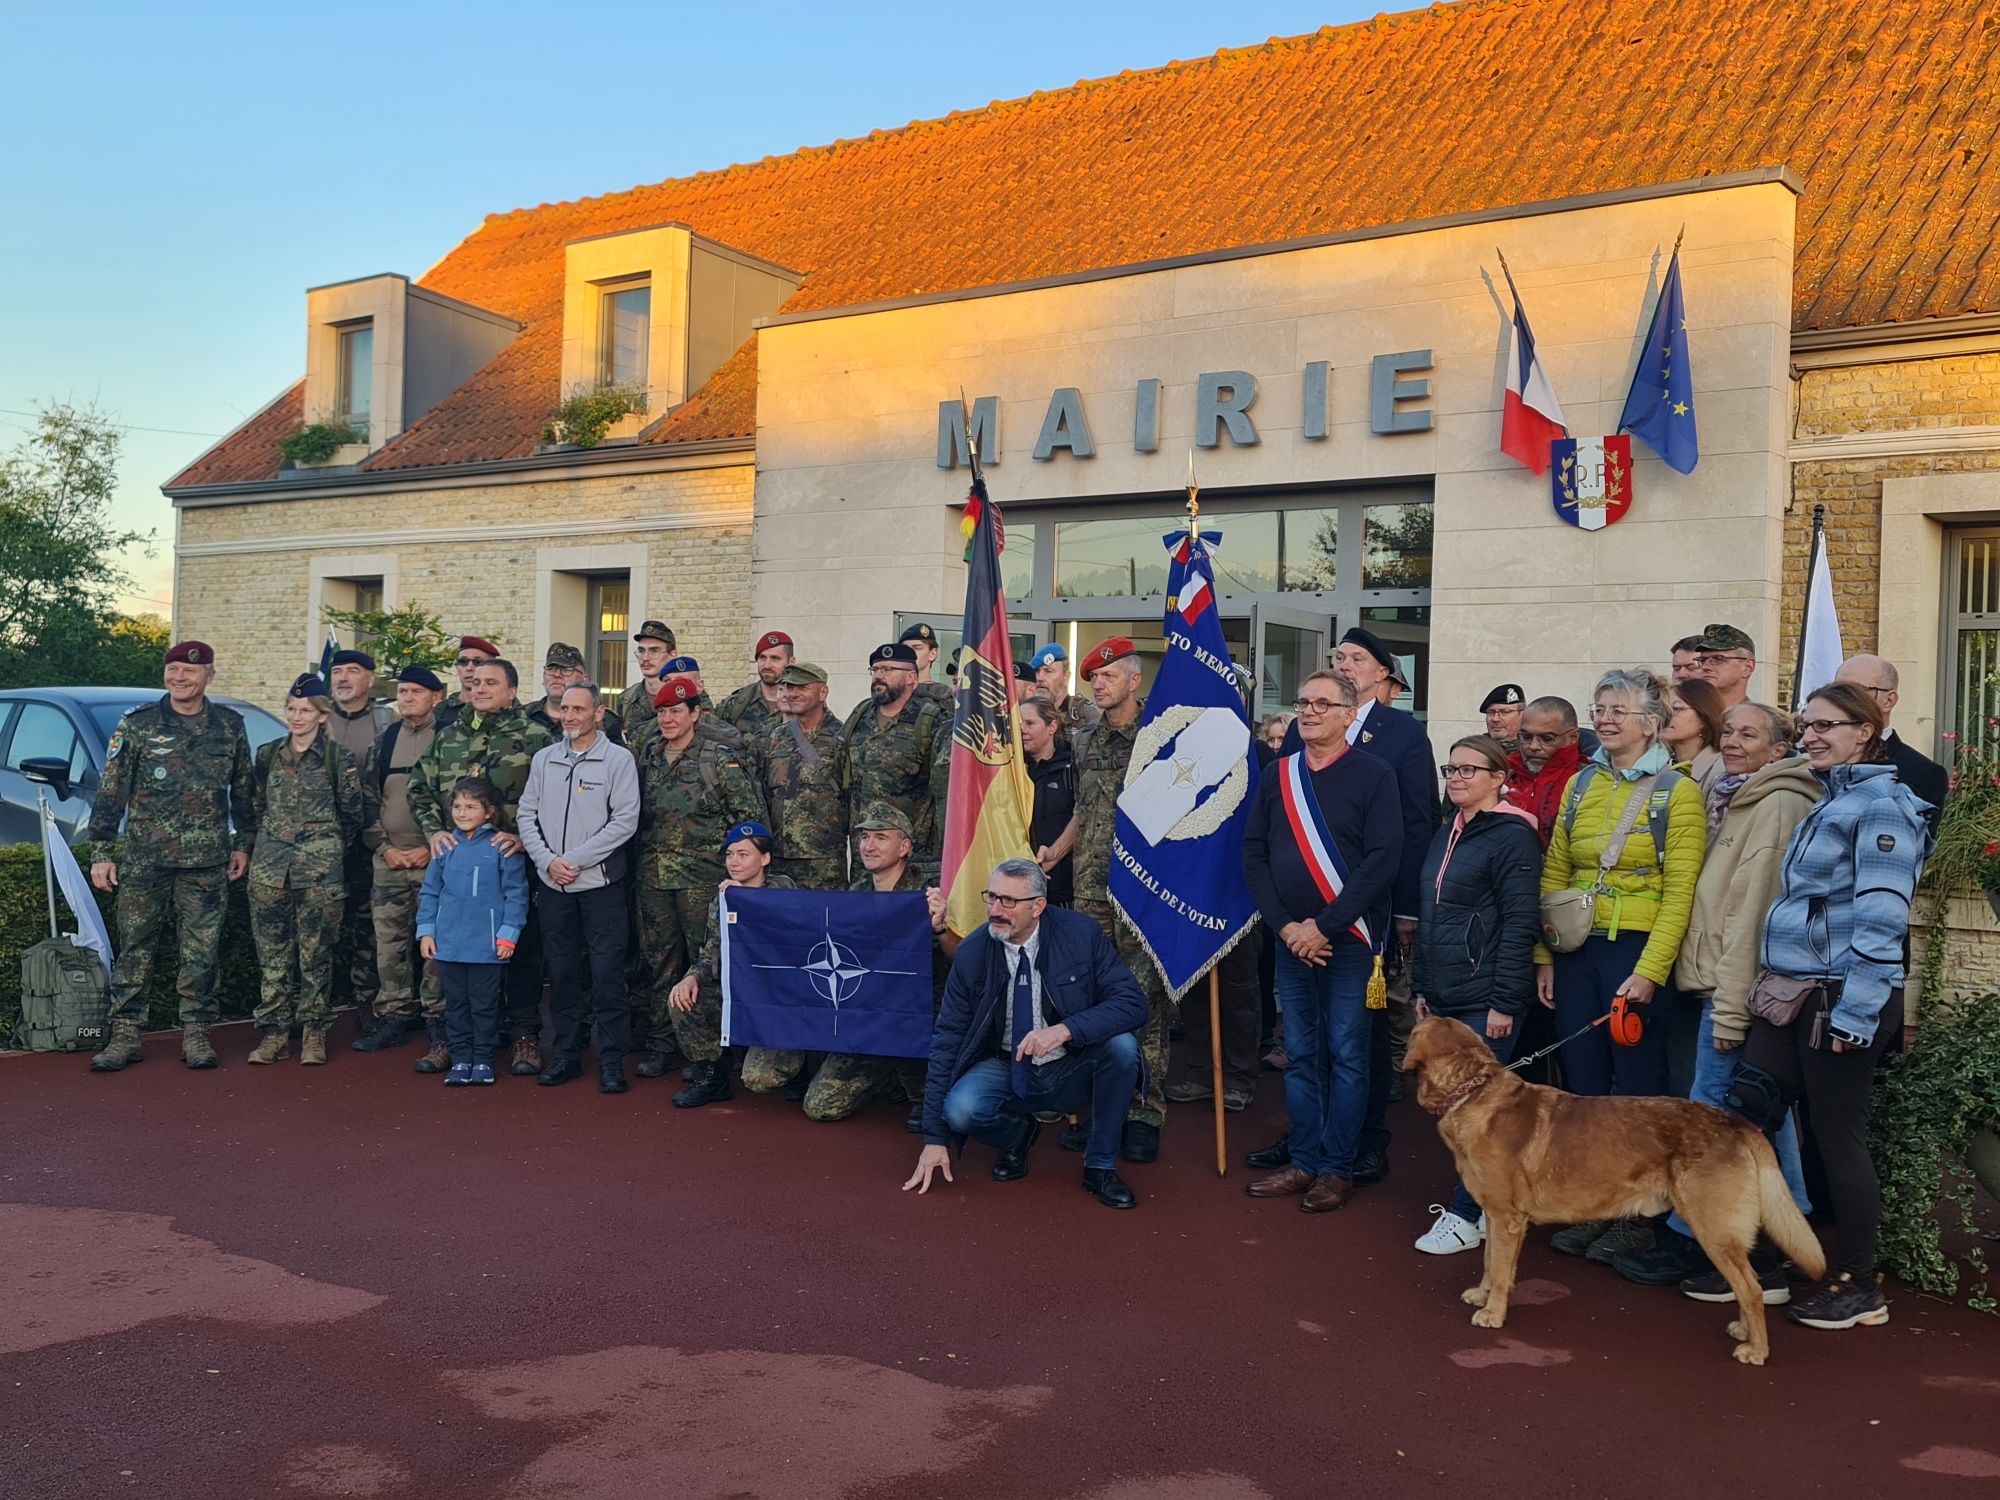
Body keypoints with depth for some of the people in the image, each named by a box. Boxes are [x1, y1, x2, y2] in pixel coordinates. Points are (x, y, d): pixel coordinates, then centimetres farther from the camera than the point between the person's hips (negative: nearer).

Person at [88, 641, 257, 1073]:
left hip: (206, 861, 1)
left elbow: (244, 791, 13)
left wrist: (243, 844, 9)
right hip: (143, 857, -1)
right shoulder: (137, 724, 0)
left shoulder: (230, 726, 5)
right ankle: (125, 1034, 11)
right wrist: (101, 851, -3)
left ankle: (196, 1033, 14)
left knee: (201, 951, 5)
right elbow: (110, 792, 1)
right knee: (135, 947, 3)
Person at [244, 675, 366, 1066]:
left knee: (316, 952, 0)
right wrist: (266, 843, 14)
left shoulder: (338, 758, -1)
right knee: (271, 952, 4)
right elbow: (257, 807, 19)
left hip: (319, 870, -3)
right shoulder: (268, 754, 10)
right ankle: (274, 1031, 10)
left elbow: (351, 814, 4)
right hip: (268, 867, 4)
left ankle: (314, 1032, 9)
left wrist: (329, 850, 6)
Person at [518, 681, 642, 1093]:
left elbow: (625, 821, -10)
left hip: (600, 883, -4)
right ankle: (566, 1054, 21)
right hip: (552, 886, 4)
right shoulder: (544, 759, 9)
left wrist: (575, 859, -12)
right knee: (562, 971, 11)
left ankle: (611, 1060, 5)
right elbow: (527, 815, 10)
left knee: (607, 974, -3)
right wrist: (547, 859, -7)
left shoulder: (618, 759, -4)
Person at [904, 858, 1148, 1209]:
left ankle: (1101, 1165, -8)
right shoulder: (972, 953, -10)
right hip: (1008, 1072, 0)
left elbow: (1132, 1003, -18)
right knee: (960, 1109, -29)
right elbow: (946, 1040, -7)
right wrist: (935, 1138, -11)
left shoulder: (1081, 933, -14)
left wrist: (1065, 1030, -35)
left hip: (1074, 1071, 0)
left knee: (1121, 1045, -30)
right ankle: (1018, 1135, 8)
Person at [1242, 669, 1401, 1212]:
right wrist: (1284, 925, -7)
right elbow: (1253, 854, 6)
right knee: (1300, 1055, 10)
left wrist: (1325, 927, -15)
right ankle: (1303, 1162, 20)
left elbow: (1383, 859, -13)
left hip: (1349, 940, -4)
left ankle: (1338, 1168, 13)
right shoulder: (1278, 776, 8)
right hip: (1292, 940, 4)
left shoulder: (1374, 775, -5)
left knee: (1347, 1056, 2)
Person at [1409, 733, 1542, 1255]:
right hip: (1444, 996, 8)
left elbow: (1521, 923, -15)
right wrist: (1422, 986, 17)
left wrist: (1504, 1002, -18)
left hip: (1486, 999, -8)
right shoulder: (1445, 835, 15)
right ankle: (1490, 1200, 24)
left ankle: (1467, 1214, 6)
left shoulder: (1512, 836, -10)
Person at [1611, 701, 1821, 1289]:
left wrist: (1730, 1006, -19)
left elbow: (1753, 911, -17)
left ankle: (1687, 1240, 6)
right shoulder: (1745, 802, 18)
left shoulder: (1778, 805, -13)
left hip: (1739, 987, -10)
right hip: (1732, 987, 10)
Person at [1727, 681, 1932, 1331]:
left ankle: (1861, 1287, 16)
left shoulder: (1881, 804, -13)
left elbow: (1881, 918, -19)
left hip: (1844, 997, -9)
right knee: (1746, 1117, 5)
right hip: (1795, 992, 9)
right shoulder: (1829, 803, 15)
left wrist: (1854, 1012, -21)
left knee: (1838, 1135, 2)